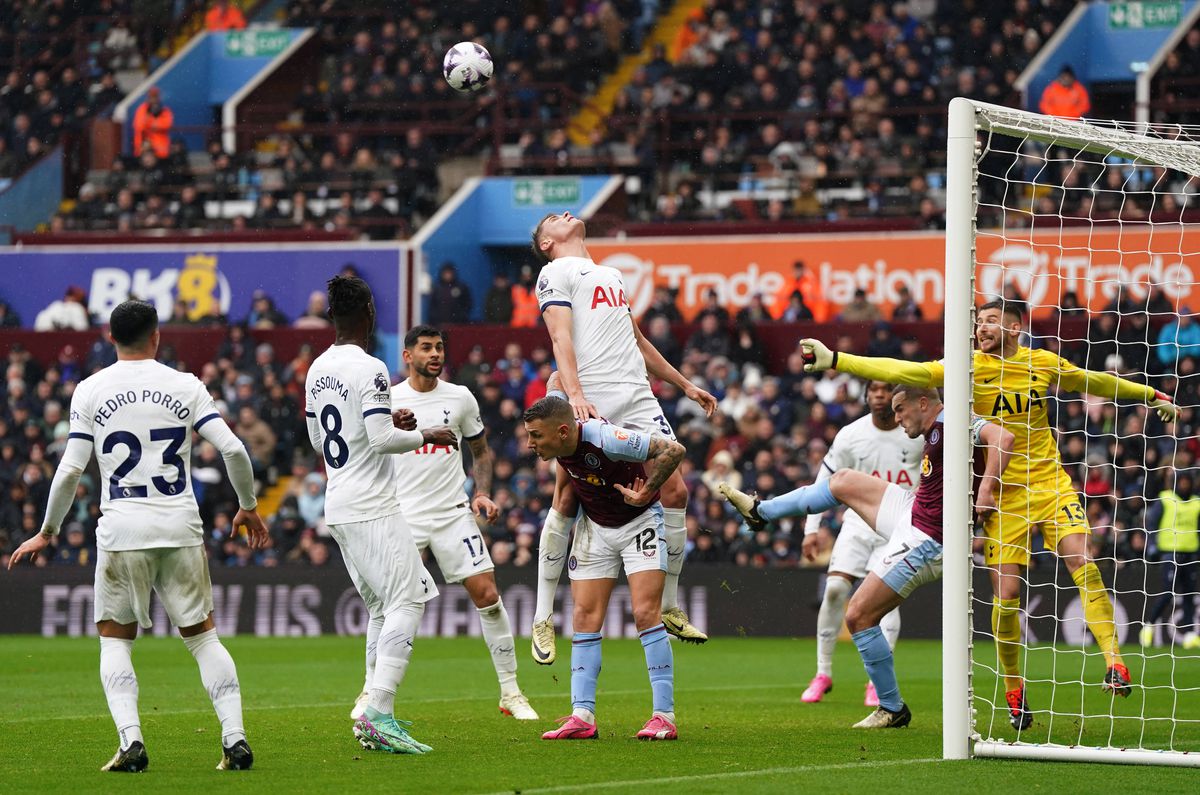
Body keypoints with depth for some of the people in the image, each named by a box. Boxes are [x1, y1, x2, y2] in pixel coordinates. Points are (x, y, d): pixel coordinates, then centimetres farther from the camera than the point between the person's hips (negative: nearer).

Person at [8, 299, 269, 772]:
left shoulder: (90, 391, 2)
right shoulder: (185, 386, 3)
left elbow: (70, 470, -2)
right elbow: (232, 449, -2)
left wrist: (46, 532, 9)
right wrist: (248, 507, 13)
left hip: (122, 531, -1)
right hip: (182, 528, 1)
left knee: (115, 639, 10)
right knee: (202, 635, 12)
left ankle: (131, 741, -9)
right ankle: (235, 739, 1)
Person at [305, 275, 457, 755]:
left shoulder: (317, 370, 12)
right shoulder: (369, 369, -14)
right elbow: (382, 440, -21)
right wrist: (425, 436, -3)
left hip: (338, 507, 9)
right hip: (372, 508, -9)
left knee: (384, 608, 14)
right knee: (407, 602, -10)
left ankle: (373, 716, 8)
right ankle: (378, 712, -21)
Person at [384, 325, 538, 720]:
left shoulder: (460, 398, 5)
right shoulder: (388, 401, -1)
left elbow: (481, 451, 16)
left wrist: (482, 494, 2)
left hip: (454, 512, 1)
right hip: (403, 514, -1)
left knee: (487, 596, -5)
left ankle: (510, 692, 4)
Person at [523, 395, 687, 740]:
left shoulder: (605, 439, -33)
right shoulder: (558, 443, -14)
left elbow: (673, 449, -29)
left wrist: (646, 491, -25)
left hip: (640, 521, -6)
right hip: (594, 527, 6)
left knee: (646, 614, -15)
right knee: (585, 618, -2)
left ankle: (664, 716, -11)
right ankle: (582, 716, -2)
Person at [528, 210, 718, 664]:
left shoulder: (611, 275, 30)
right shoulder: (555, 273, 6)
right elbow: (561, 337, -8)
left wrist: (685, 385, 36)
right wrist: (574, 394, -23)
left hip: (637, 399, 6)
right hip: (590, 404, -6)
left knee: (675, 492, -3)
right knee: (567, 502, -7)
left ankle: (669, 608, 8)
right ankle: (543, 618, 0)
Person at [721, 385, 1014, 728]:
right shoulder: (935, 433, 9)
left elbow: (1003, 436, -36)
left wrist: (985, 489, -43)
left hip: (924, 544, -10)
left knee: (858, 616, -6)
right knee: (843, 481, 17)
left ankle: (892, 709, 7)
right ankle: (761, 511, 36)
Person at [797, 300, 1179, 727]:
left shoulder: (1045, 364, 4)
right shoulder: (970, 368, -5)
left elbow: (1097, 382, 21)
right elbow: (905, 371, -13)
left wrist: (1153, 396, 32)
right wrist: (834, 360, -22)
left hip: (1051, 484, 1)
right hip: (1003, 494, -1)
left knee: (1083, 563, -18)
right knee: (1006, 595, -5)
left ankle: (1113, 661, -11)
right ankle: (1013, 687, 14)